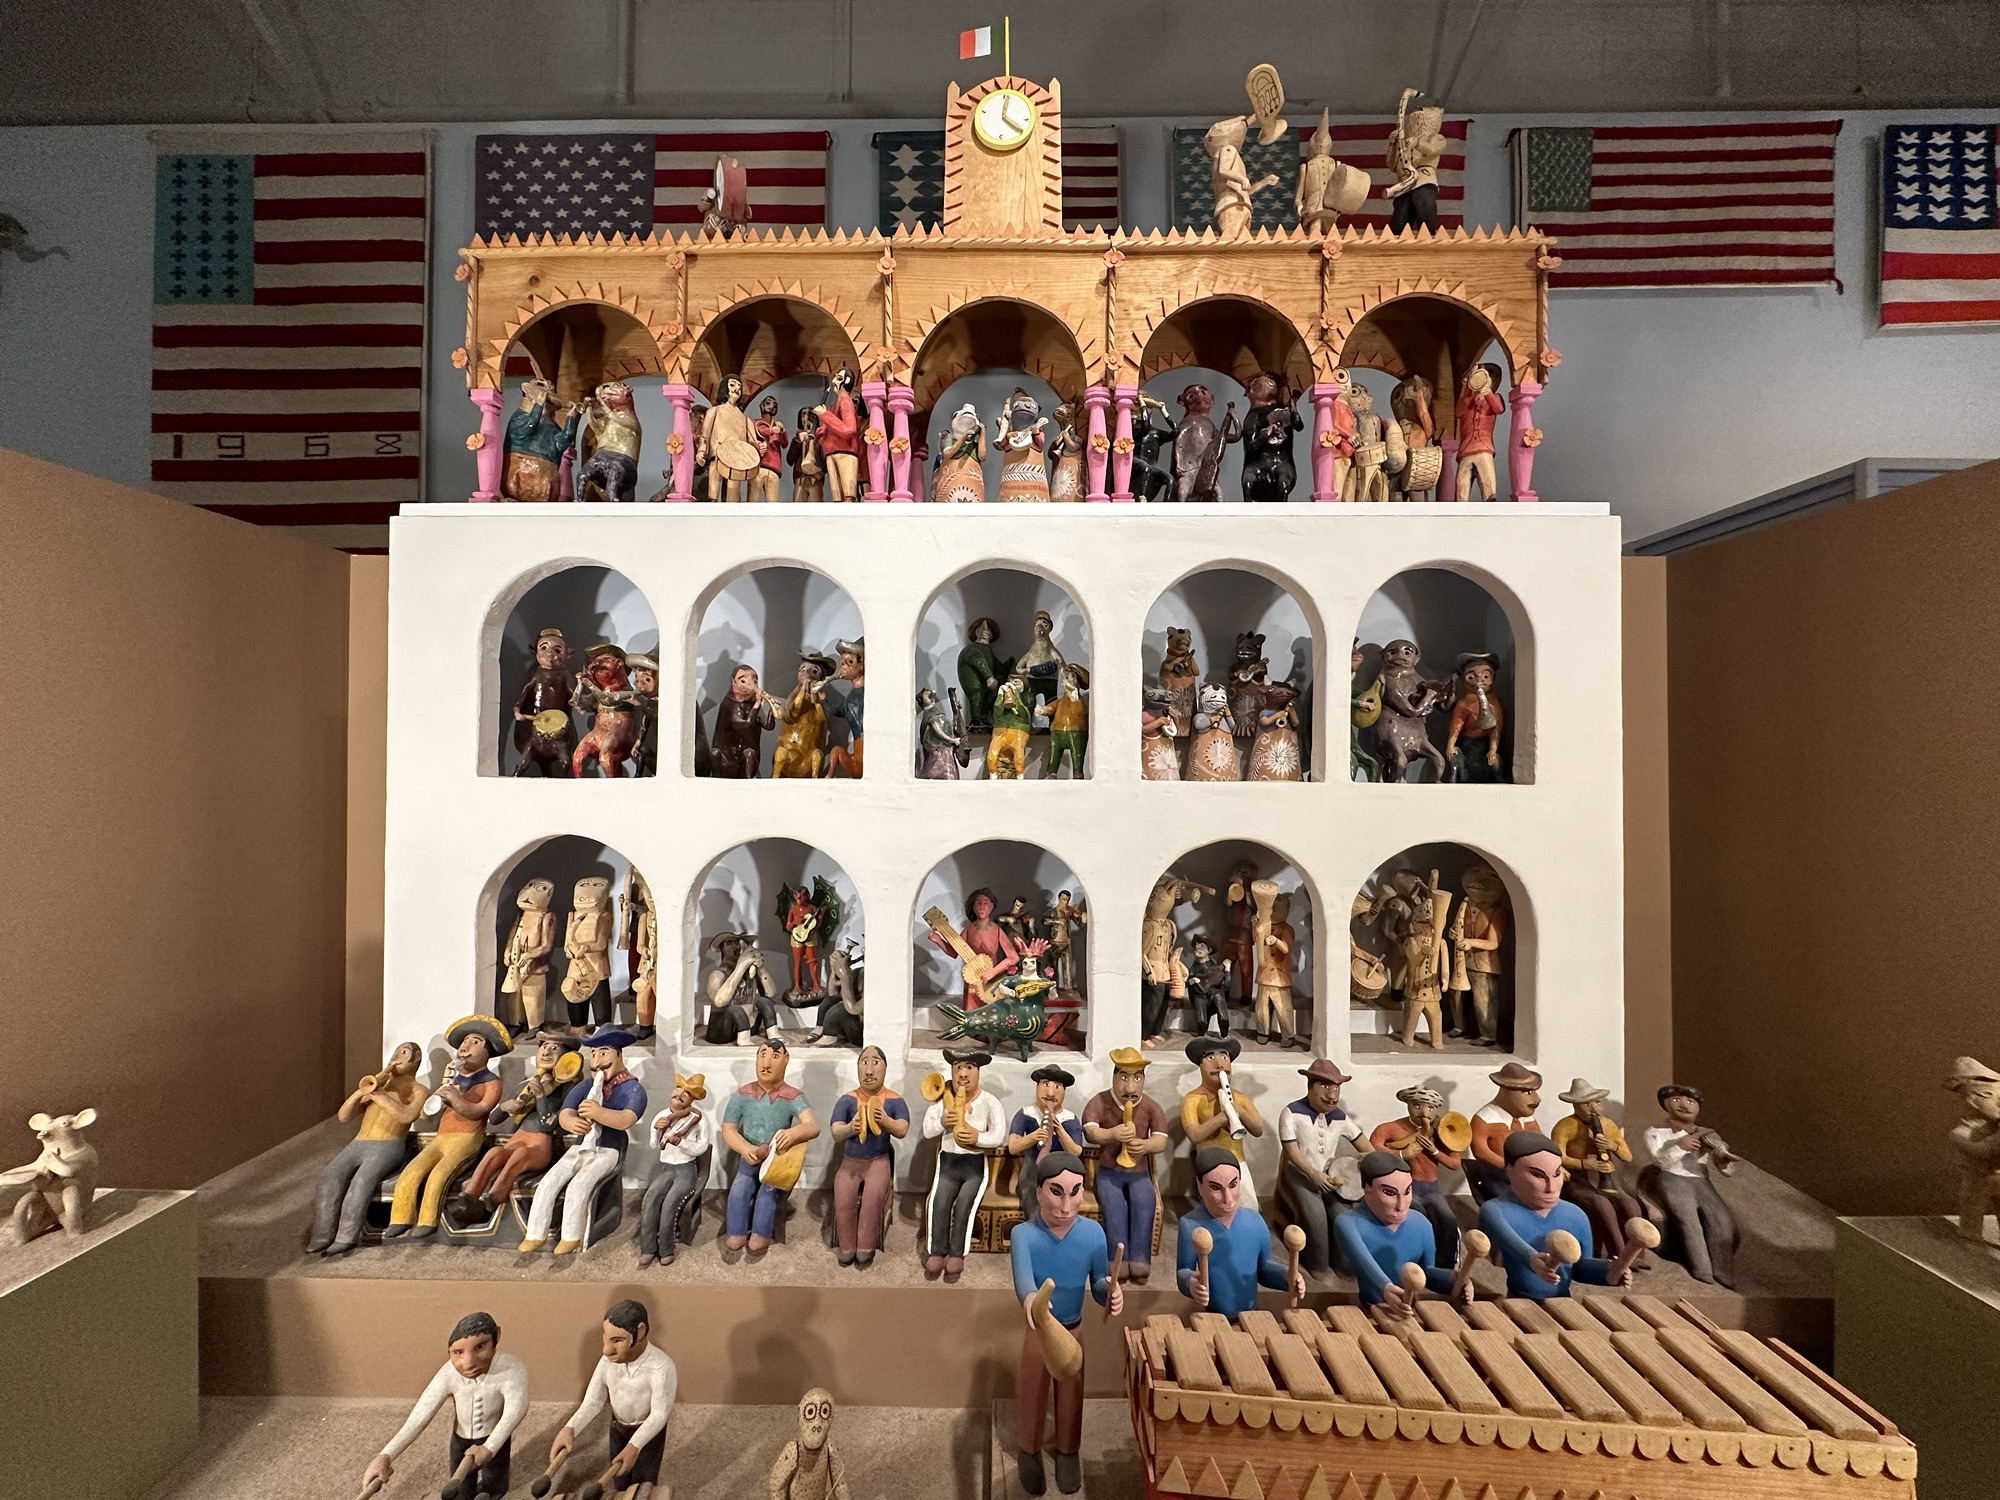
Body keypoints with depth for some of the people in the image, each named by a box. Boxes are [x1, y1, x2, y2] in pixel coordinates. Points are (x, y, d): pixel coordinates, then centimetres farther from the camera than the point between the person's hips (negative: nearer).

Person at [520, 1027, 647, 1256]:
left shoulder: (633, 1089, -6)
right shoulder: (584, 1086, 11)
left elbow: (625, 1120, -23)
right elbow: (564, 1113, -5)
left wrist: (598, 1112, -42)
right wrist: (571, 1122, -32)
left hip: (609, 1150, -5)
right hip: (580, 1147, 5)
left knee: (578, 1186, -25)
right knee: (548, 1182, -15)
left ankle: (571, 1237, -10)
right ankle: (536, 1234, -3)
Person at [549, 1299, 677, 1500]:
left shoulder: (661, 1367, -40)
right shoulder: (608, 1361, -24)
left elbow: (659, 1414, -31)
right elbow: (593, 1401, -16)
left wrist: (635, 1445, -44)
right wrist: (569, 1429, -33)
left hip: (649, 1432, -4)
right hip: (617, 1428, 4)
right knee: (619, 1483, 25)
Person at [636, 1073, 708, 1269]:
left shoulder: (699, 1118, -7)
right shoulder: (661, 1116, 6)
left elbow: (701, 1148, -11)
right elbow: (655, 1147, 9)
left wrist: (681, 1143, -26)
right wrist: (657, 1130, -10)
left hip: (687, 1169, -4)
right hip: (664, 1167, 4)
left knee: (669, 1204, -27)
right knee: (649, 1200, -24)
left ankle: (665, 1250, -11)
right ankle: (648, 1249, -16)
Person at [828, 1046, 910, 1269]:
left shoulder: (895, 1100, -5)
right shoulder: (846, 1100, -3)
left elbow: (902, 1131, -18)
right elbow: (835, 1133, -13)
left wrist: (885, 1121, -40)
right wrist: (850, 1128, -38)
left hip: (879, 1161, -1)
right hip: (850, 1160, 1)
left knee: (873, 1196, -27)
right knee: (843, 1196, -24)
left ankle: (866, 1249, -9)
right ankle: (846, 1248, -5)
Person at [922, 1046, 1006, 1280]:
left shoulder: (989, 1102, -4)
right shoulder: (943, 1099, 4)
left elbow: (999, 1135, -14)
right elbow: (927, 1131, 0)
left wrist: (978, 1138, -32)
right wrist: (941, 1123, -20)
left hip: (976, 1165, -2)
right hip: (948, 1162, 2)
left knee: (964, 1203, -25)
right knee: (939, 1201, -22)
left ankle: (956, 1255, -11)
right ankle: (936, 1253, -9)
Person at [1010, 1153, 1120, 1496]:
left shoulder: (1093, 1233, -17)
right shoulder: (1024, 1233, -25)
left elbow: (1098, 1282, -11)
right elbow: (1022, 1275, -42)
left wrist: (1111, 1291, -36)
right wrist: (1029, 1297, -66)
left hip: (1075, 1332, 2)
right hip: (1035, 1332, -2)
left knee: (1072, 1396, 21)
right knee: (1030, 1396, 18)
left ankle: (1068, 1452, 49)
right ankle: (1028, 1452, 47)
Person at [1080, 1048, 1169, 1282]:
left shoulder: (1152, 1107, 2)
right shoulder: (1099, 1102, -3)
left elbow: (1162, 1141, -11)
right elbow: (1089, 1132, -20)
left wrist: (1146, 1145, -37)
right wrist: (1111, 1134, -43)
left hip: (1139, 1173, 1)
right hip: (1108, 1172, -1)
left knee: (1145, 1202, -32)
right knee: (1115, 1205, -33)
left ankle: (1139, 1260, -31)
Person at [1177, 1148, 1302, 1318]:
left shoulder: (1255, 1221, -8)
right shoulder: (1191, 1225, -17)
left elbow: (1263, 1266, 6)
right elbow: (1183, 1271, -8)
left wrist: (1286, 1278, -12)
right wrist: (1190, 1283, -29)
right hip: (1210, 1317, -2)